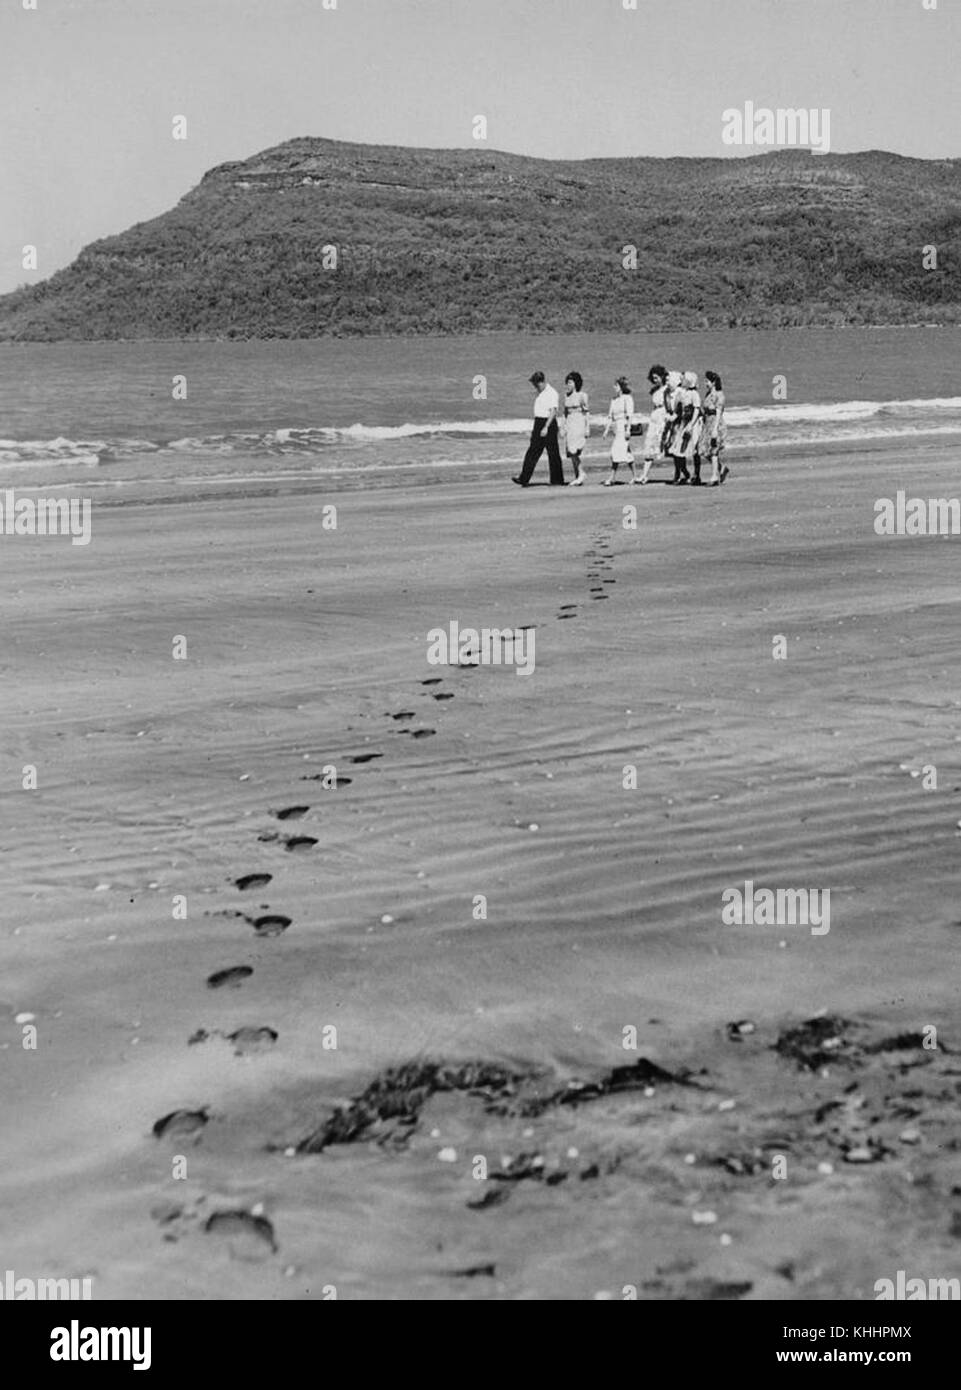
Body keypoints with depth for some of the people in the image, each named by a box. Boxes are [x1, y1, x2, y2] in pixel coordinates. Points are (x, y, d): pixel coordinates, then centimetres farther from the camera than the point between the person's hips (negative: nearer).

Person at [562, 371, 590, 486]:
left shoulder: (582, 395, -7)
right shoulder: (566, 395, 11)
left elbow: (586, 412, -8)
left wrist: (587, 428, -12)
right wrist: (564, 427, 13)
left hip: (579, 423, -7)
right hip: (569, 424, 7)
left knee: (573, 451, -16)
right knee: (571, 453, 3)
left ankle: (582, 473, -3)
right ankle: (577, 477, 8)